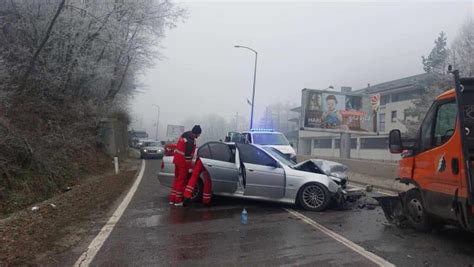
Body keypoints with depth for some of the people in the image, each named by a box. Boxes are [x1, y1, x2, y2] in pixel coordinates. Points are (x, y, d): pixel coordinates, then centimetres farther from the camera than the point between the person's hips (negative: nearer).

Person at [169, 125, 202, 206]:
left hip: (177, 160, 9)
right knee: (181, 181, 0)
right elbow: (188, 154, -21)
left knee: (177, 179, 16)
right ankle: (178, 201, 6)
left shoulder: (185, 135, 8)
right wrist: (189, 166, -12)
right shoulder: (191, 140, -21)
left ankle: (172, 199, 21)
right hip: (183, 162, -9)